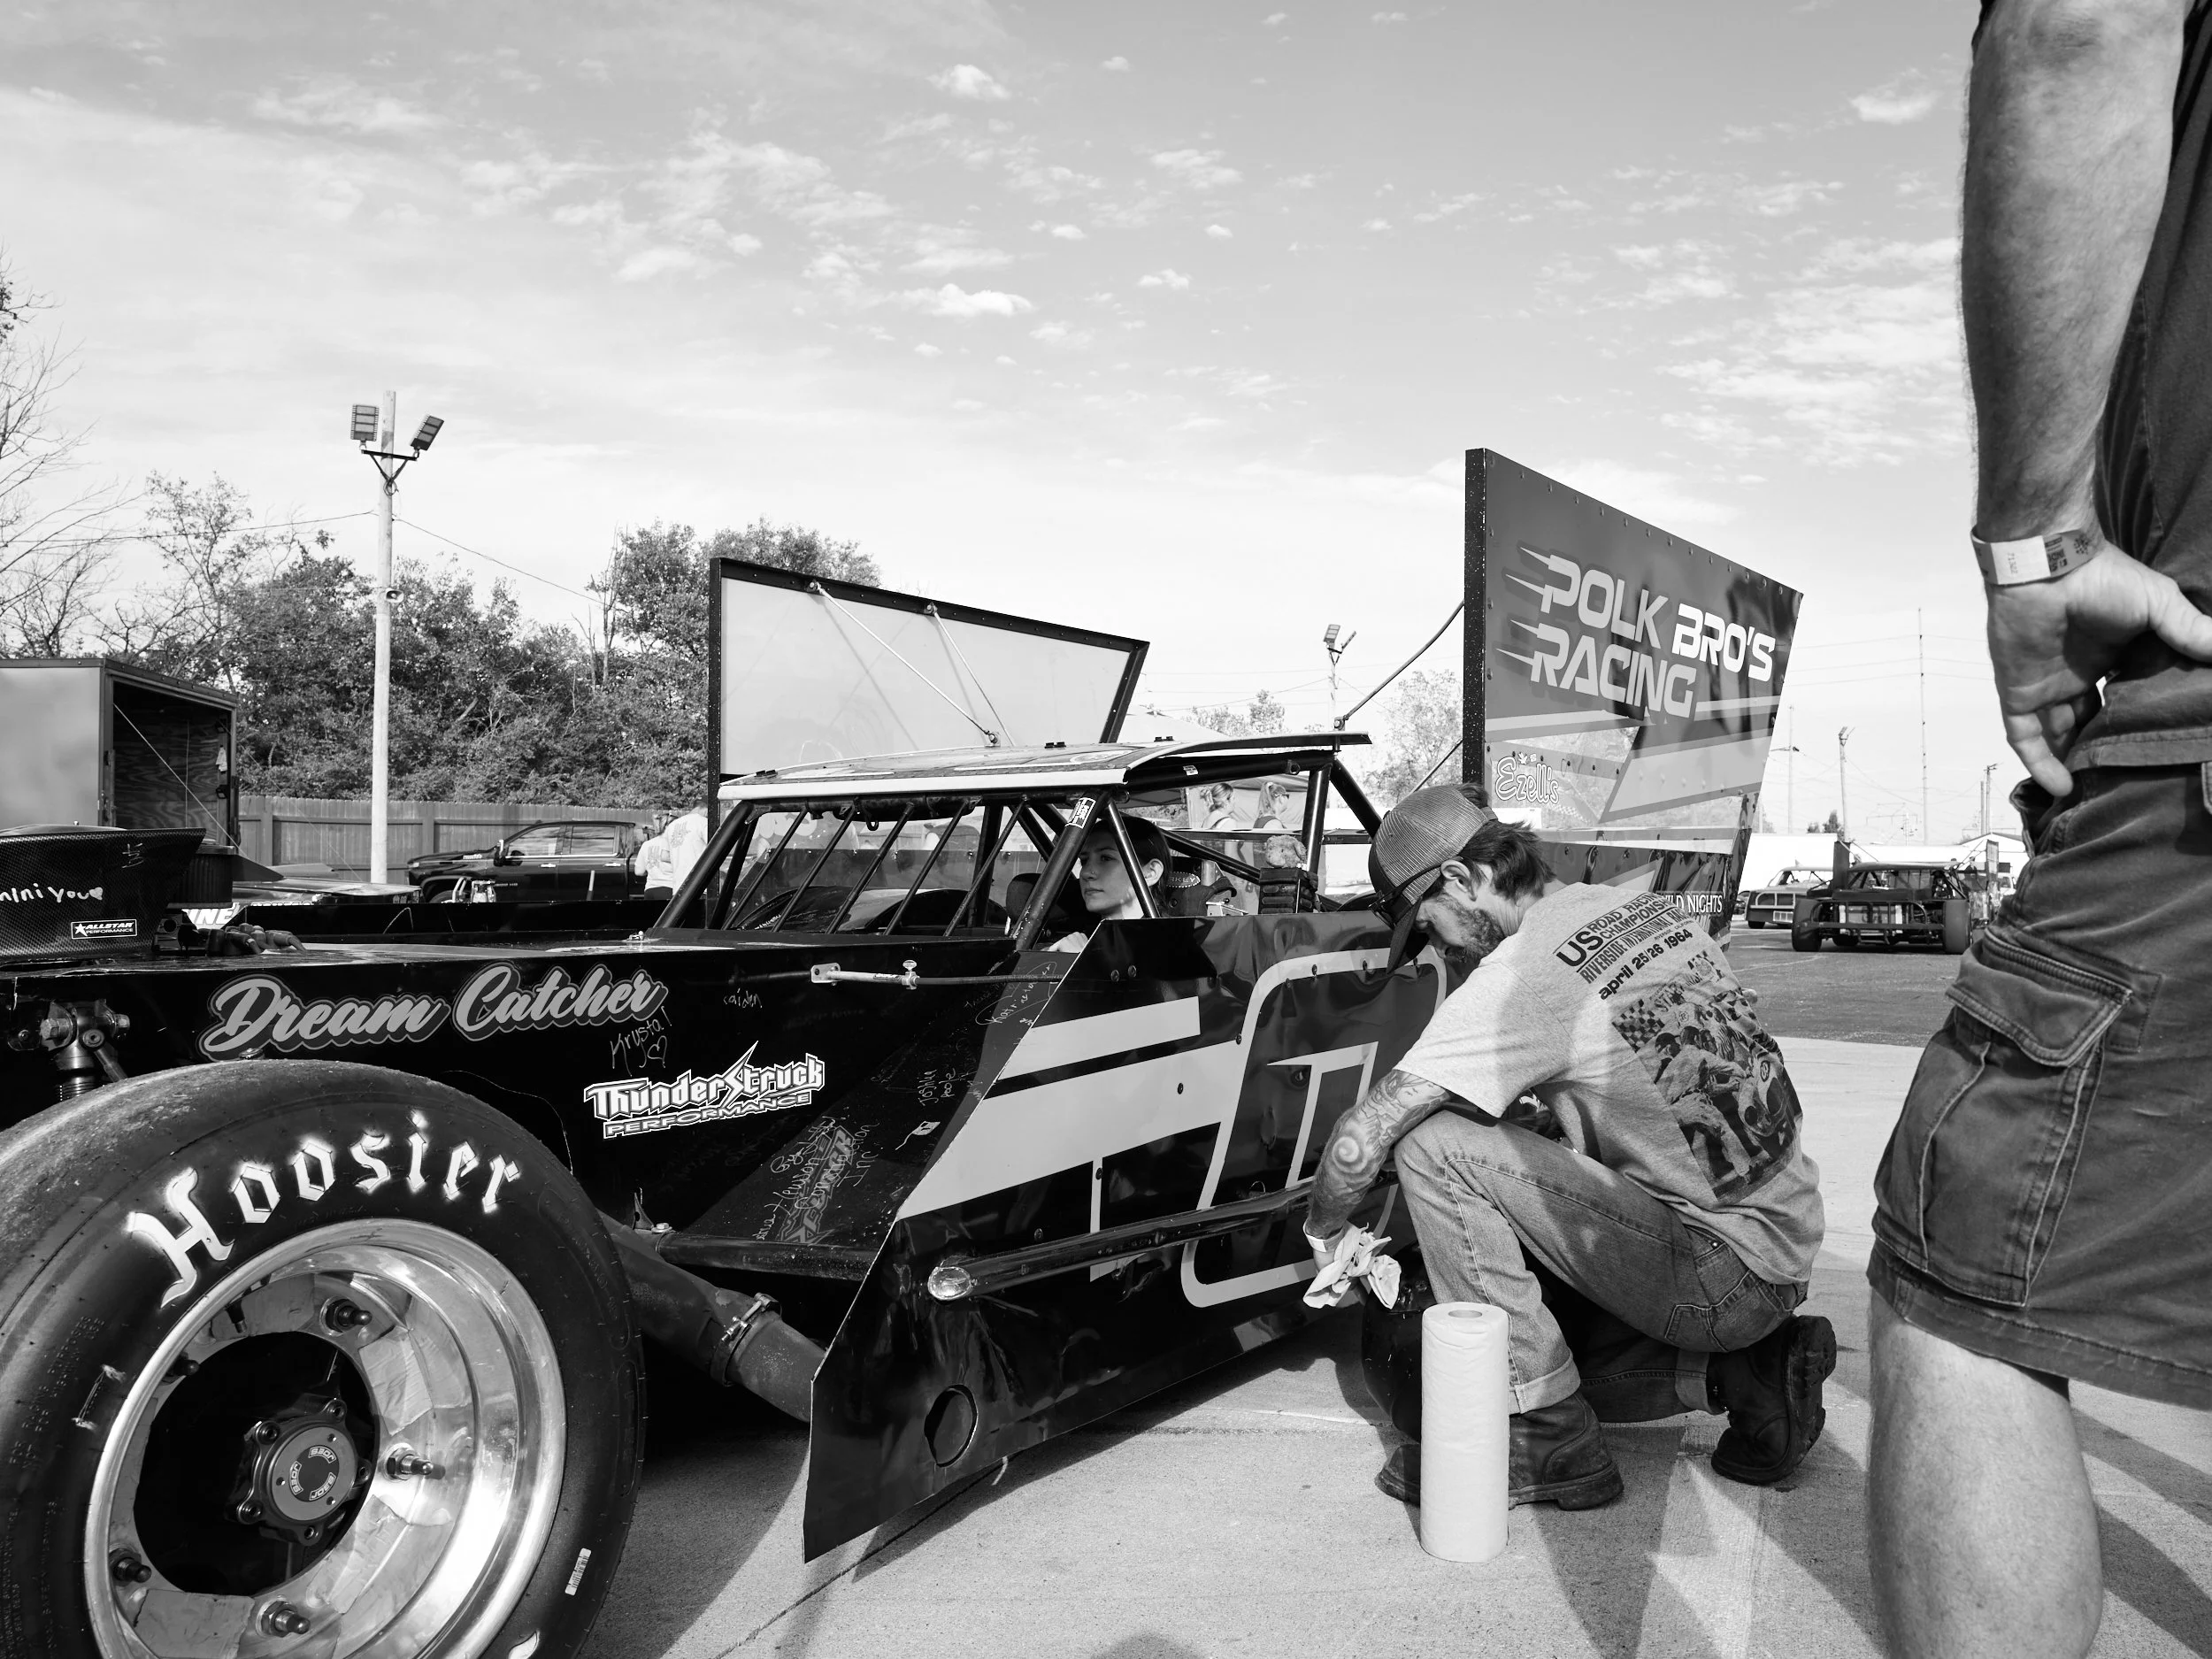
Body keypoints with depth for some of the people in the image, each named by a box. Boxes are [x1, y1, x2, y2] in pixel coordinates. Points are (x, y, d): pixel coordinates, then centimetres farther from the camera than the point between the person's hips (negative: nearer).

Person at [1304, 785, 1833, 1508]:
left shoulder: (1522, 973, -18)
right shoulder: (1647, 908, 7)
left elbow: (1362, 1136, -17)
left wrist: (1325, 1232, 1)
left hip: (1724, 1274, -9)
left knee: (1433, 1146, -13)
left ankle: (1545, 1439, -6)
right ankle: (1744, 1371, 9)